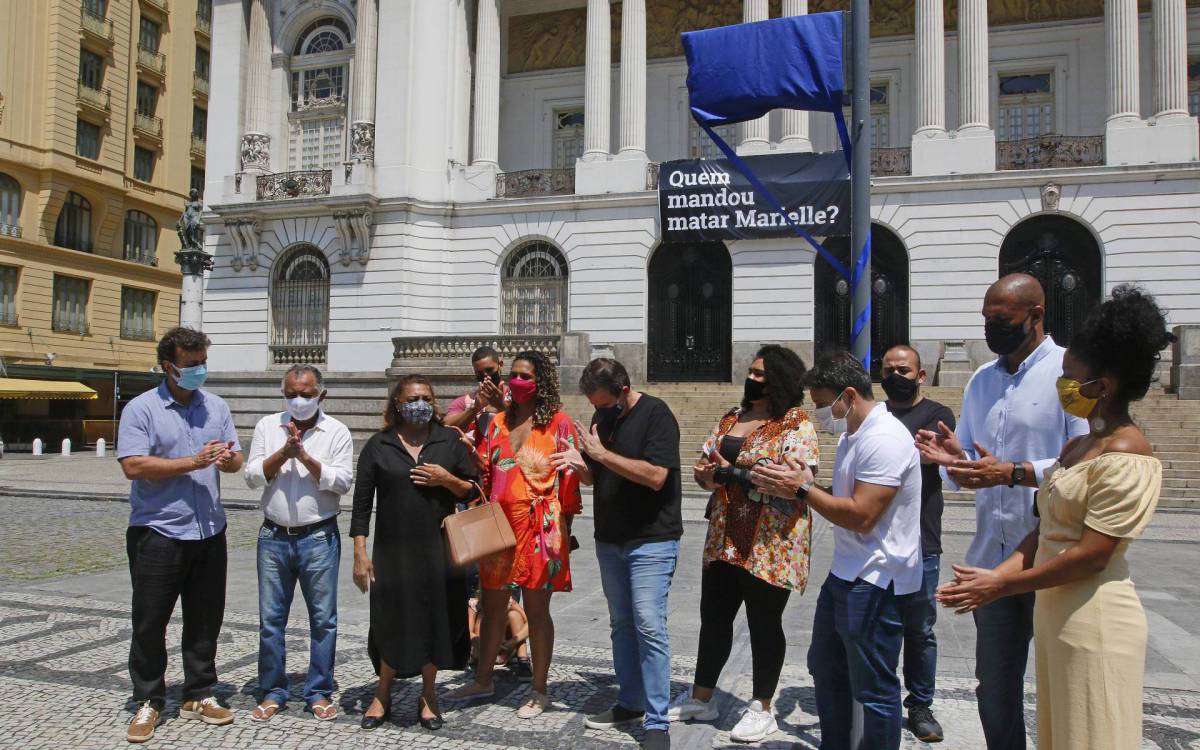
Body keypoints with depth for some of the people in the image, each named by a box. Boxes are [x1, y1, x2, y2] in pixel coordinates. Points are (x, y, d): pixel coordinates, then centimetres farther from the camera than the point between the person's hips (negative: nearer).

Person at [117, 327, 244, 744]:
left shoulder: (216, 407, 9)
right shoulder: (141, 409, -5)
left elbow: (236, 460, 9)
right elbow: (133, 466, -16)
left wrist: (227, 458, -15)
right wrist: (193, 462, -18)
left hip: (209, 533, 4)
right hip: (158, 533, -4)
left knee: (205, 620, 12)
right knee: (150, 623, 6)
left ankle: (198, 697, 26)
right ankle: (148, 703, 21)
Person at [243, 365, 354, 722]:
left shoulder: (337, 432, -2)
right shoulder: (267, 426, 6)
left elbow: (342, 481, -10)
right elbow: (253, 477, 0)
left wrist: (305, 456, -17)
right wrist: (284, 452, -14)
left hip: (319, 537, -2)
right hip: (273, 536, 2)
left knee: (323, 618, 5)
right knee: (270, 618, 9)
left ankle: (318, 692, 18)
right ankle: (272, 692, 23)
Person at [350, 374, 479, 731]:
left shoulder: (450, 441, 5)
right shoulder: (378, 445, 3)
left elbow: (474, 491, 7)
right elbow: (362, 502, 2)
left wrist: (448, 480, -11)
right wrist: (360, 551, -4)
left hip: (439, 551, 1)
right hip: (392, 551, -1)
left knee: (435, 620, 6)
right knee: (391, 622, 4)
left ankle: (428, 697, 25)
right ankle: (382, 696, 26)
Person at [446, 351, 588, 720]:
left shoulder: (558, 422, -3)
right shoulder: (498, 422, 10)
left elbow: (586, 478, -7)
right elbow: (482, 472, 16)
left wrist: (577, 463, -27)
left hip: (540, 529, -5)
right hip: (498, 525, 5)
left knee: (536, 609, 4)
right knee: (492, 604, 15)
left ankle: (539, 691, 19)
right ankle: (483, 681, 32)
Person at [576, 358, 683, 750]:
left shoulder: (656, 414, -12)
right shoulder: (603, 416, 9)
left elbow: (656, 475, -23)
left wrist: (603, 454, -21)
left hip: (651, 540, -7)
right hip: (609, 538, 7)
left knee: (649, 625, -8)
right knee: (621, 624, 13)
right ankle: (630, 703, 27)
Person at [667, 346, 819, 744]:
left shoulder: (797, 425, -11)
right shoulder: (732, 419, 11)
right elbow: (703, 467, 12)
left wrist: (734, 474, -20)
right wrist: (708, 473, -12)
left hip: (770, 546, -7)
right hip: (724, 540, 7)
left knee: (764, 624, 7)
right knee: (713, 616, 14)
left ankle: (762, 709, 23)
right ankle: (701, 698, 30)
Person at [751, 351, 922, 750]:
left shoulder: (884, 440, -22)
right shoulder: (853, 434, 12)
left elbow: (861, 515, -27)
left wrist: (802, 489, -19)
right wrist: (802, 480, 2)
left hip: (876, 582, -11)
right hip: (845, 573, 11)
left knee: (874, 687, 3)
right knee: (825, 666, 22)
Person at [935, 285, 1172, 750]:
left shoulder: (1126, 457, -17)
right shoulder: (1077, 447, 11)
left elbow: (1091, 556, -21)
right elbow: (1044, 532, 9)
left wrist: (1004, 584, -15)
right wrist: (993, 574, -3)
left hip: (1095, 624, -9)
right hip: (1055, 615, 9)